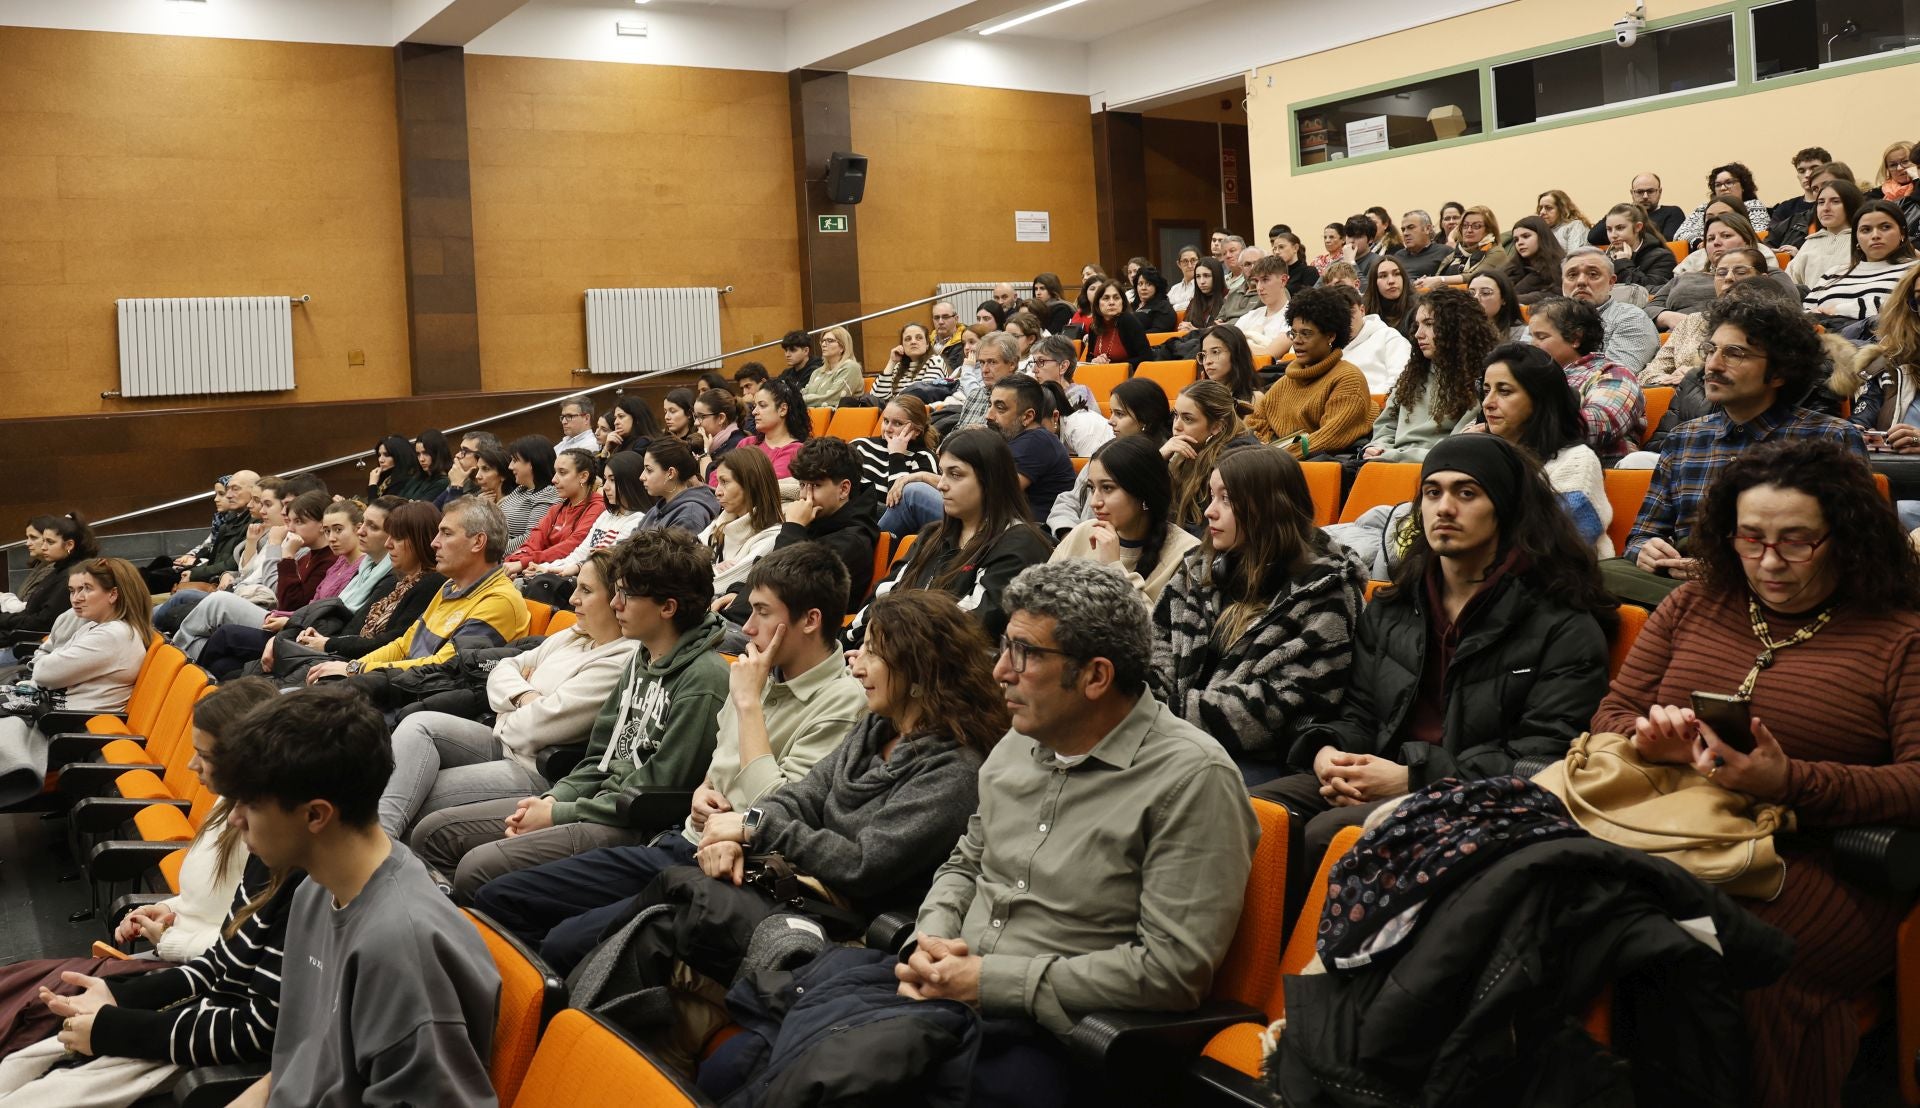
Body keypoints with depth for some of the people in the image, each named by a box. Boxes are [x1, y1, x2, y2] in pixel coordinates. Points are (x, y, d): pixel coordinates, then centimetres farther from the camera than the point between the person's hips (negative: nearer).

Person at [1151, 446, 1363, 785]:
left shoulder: (1323, 590, -6)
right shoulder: (1199, 571, 13)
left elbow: (1280, 703, -14)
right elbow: (1156, 653, 13)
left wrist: (1176, 712, -17)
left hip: (1260, 761, -5)